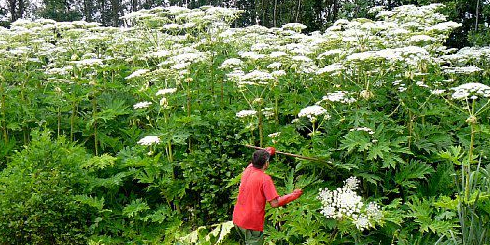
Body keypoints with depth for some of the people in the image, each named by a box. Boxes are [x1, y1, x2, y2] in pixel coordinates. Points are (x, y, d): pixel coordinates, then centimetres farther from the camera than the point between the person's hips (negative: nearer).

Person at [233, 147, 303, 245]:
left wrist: (266, 152, 42)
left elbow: (254, 162, 27)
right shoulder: (265, 178, -18)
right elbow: (274, 203, -19)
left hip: (237, 219, 7)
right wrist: (294, 195, -8)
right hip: (252, 223, -6)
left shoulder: (247, 170, 1)